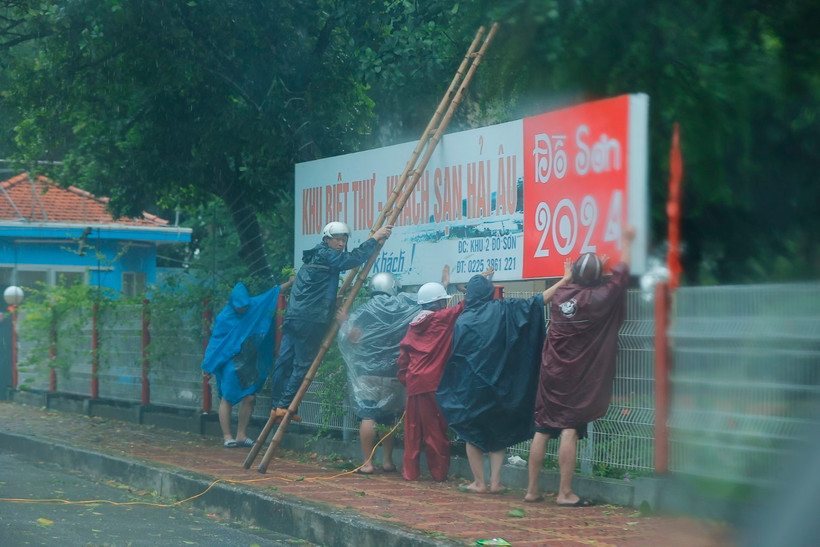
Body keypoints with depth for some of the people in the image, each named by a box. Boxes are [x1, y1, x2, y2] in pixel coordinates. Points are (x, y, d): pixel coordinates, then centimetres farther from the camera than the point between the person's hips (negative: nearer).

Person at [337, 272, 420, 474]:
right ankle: (387, 461, 16)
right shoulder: (404, 307, 1)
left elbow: (352, 335, -10)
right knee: (389, 417, 13)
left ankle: (367, 463, -9)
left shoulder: (365, 311, -4)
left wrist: (344, 322, 7)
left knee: (368, 415, -5)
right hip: (394, 373, 3)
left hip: (369, 372, -3)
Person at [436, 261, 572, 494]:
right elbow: (538, 301, -5)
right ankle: (495, 482, 6)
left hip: (470, 387, -1)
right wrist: (564, 280, 0)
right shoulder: (503, 310, -4)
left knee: (472, 433, 10)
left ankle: (479, 482, 9)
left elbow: (455, 356, 0)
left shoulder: (462, 320, -4)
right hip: (496, 385, 1)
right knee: (498, 433, 14)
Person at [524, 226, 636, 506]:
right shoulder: (597, 299, -10)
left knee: (542, 430, 8)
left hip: (551, 374, 5)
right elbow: (622, 273, 3)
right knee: (570, 431, -6)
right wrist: (627, 242, 17)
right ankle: (565, 493, -7)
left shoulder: (560, 295, 2)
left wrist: (593, 267, 35)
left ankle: (532, 489, 13)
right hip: (577, 378, -5)